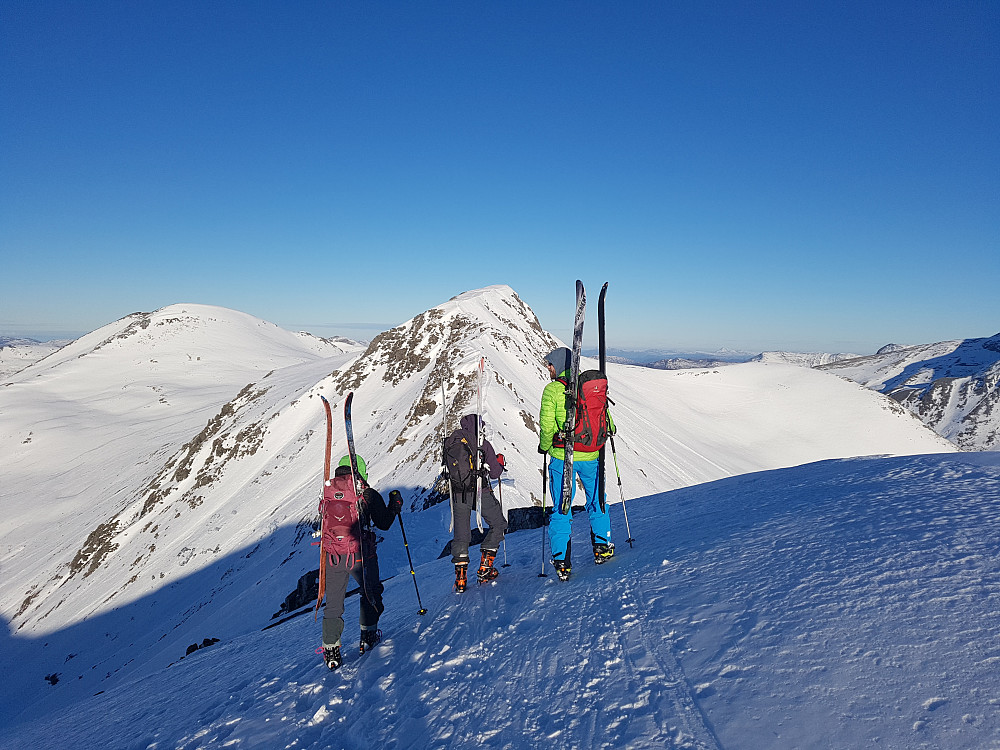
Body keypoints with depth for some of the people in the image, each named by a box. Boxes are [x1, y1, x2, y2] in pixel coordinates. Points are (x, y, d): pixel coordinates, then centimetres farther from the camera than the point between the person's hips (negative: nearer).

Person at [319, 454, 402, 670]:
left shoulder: (327, 492, 4)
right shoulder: (369, 494, -5)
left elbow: (324, 519, 16)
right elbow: (384, 523, 2)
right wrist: (395, 506, 19)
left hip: (333, 557, 2)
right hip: (361, 555, -2)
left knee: (333, 603, 15)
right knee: (370, 592, 23)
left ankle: (331, 650, 15)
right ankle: (368, 635, 29)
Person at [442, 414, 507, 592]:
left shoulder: (449, 442, 7)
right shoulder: (482, 444, -3)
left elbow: (447, 469, 15)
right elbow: (495, 473, -1)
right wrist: (500, 462, 19)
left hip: (458, 494, 3)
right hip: (481, 491, -3)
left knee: (461, 535, 13)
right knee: (498, 525, 16)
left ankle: (460, 578, 5)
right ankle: (485, 568, 12)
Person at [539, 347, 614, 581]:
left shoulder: (552, 390, -10)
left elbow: (547, 426, -14)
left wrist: (544, 446, 4)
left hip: (562, 457, -3)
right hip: (590, 456, 3)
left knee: (561, 509, 8)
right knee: (596, 500, 22)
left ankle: (562, 561, 9)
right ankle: (602, 547, 32)